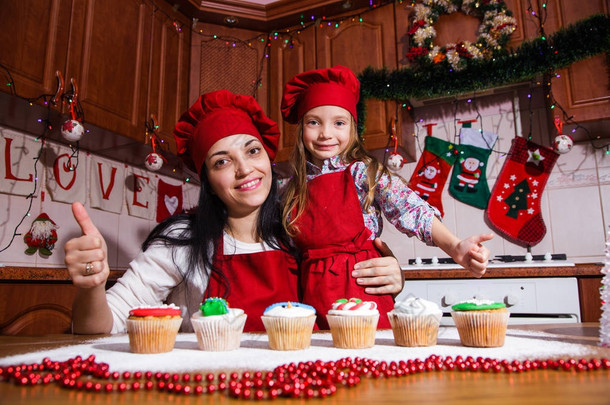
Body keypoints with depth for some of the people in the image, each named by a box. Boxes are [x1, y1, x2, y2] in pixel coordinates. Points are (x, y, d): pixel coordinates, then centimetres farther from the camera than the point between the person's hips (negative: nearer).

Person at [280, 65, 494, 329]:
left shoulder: (364, 173, -3)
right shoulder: (294, 189, 8)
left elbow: (414, 213, -15)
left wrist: (455, 248, -29)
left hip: (364, 290, -2)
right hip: (314, 295, 3)